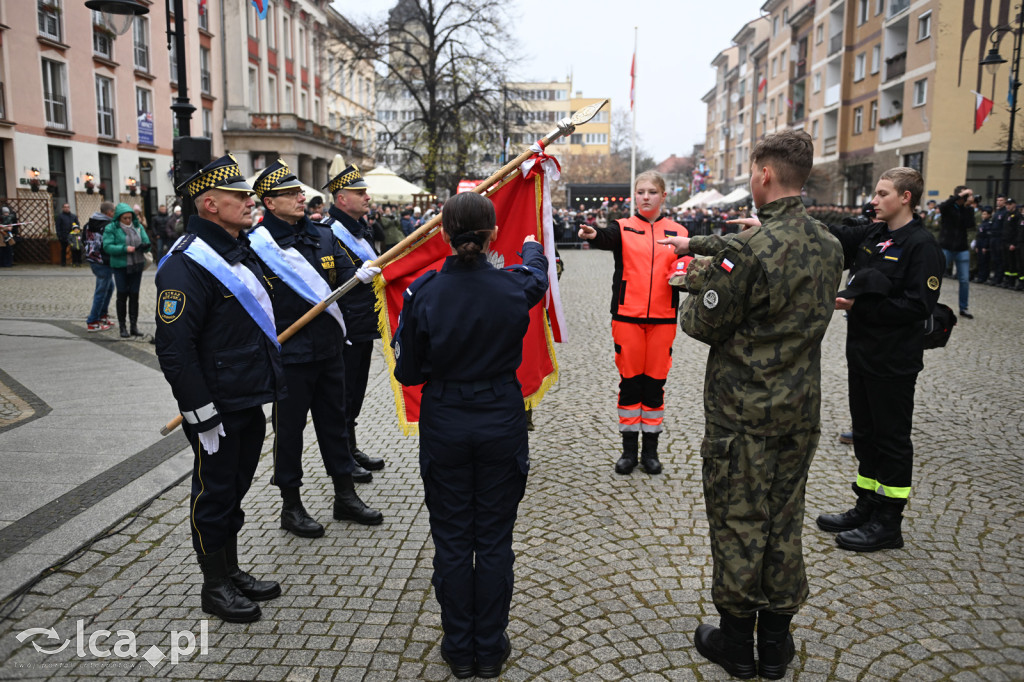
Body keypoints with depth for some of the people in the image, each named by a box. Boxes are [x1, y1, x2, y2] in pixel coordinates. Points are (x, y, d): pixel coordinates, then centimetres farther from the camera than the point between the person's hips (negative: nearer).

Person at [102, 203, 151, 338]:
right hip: (121, 266, -3)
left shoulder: (138, 226, 7)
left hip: (137, 265, 4)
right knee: (122, 295, 1)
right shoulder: (111, 228, -5)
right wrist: (125, 249, -23)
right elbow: (107, 247, -13)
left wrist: (144, 246, -17)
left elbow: (146, 242, 6)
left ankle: (134, 325, 14)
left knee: (134, 295, 7)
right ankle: (122, 327, 9)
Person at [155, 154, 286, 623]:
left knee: (234, 488, 20)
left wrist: (270, 382, 23)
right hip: (218, 408, -9)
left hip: (250, 402, 9)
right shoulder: (187, 264, -19)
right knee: (214, 493, 7)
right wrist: (201, 412, -21)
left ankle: (232, 572, 36)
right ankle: (215, 586, 24)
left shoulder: (240, 252, 12)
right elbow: (174, 347, -22)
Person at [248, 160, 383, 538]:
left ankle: (345, 496, 30)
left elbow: (345, 277, 7)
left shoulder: (323, 236, 9)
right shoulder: (258, 244, -11)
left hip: (329, 349, 6)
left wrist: (361, 275, -15)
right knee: (289, 429, 7)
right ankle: (291, 506, 23)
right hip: (288, 355, -6)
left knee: (334, 421, 16)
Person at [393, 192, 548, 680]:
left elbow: (407, 372, -6)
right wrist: (532, 246, 38)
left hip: (444, 428, 0)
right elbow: (537, 272, 16)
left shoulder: (422, 292, -14)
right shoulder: (514, 287, -11)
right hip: (502, 426, 1)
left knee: (451, 541, 13)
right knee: (494, 539, 13)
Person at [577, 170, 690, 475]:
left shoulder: (678, 232, 9)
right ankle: (629, 449, 18)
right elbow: (607, 238, -19)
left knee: (655, 382, 8)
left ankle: (650, 449, 20)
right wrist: (592, 234, -41)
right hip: (627, 316, -1)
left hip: (663, 318, 1)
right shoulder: (623, 228, 3)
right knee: (629, 381, 5)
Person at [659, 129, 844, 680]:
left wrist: (697, 281, 5)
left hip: (743, 413, -7)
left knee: (737, 523, 8)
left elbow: (704, 325, -15)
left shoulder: (748, 248, -21)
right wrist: (696, 244, 23)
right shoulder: (830, 247, 3)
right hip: (801, 411, 7)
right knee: (784, 522, 16)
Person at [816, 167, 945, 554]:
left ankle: (888, 525, 15)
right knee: (865, 433, 16)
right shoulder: (870, 236, 10)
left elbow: (918, 305, -20)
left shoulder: (921, 245, -14)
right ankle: (867, 508, 30)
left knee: (892, 438, 3)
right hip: (862, 353, 8)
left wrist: (858, 306, -20)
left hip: (894, 360, -8)